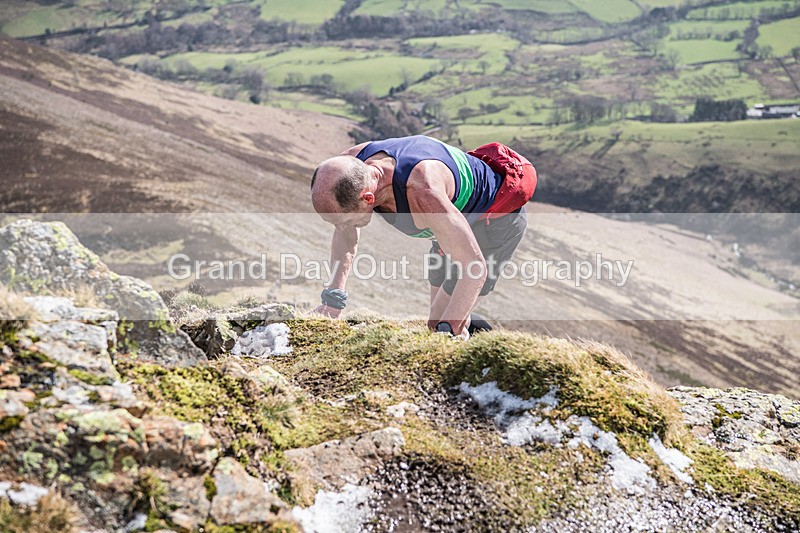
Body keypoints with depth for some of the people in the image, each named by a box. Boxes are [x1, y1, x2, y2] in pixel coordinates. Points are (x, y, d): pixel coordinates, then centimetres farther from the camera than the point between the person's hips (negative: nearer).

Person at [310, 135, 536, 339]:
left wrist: (445, 331, -40)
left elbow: (475, 268, -41)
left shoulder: (422, 192, -47)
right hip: (461, 213, 7)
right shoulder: (349, 165, -24)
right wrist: (333, 299, -11)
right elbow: (347, 235, -5)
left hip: (498, 218, -7)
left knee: (437, 326, -6)